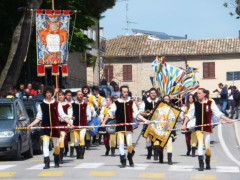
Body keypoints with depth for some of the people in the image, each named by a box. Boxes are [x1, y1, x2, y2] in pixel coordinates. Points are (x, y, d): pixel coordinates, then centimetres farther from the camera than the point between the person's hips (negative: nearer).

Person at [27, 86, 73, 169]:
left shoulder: (57, 104, 7)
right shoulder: (41, 105, 9)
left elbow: (63, 116, 6)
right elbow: (39, 117, 12)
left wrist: (70, 123, -6)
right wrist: (31, 125, 1)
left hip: (55, 127, 0)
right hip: (45, 128, 0)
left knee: (56, 145, 6)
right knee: (45, 144, -13)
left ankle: (57, 162, 24)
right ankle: (47, 163, -15)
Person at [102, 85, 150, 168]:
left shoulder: (131, 102, 7)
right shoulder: (117, 103, 5)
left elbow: (136, 114, 7)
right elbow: (110, 113, 4)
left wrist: (145, 120, -3)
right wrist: (104, 122, -4)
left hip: (129, 126, 0)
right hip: (119, 126, 0)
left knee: (129, 144, -5)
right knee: (121, 143, -5)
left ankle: (130, 159, 18)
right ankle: (123, 161, 3)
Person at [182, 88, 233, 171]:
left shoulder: (210, 103, 0)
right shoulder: (195, 104, 4)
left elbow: (218, 113, 0)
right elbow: (189, 114, 7)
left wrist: (227, 119, -10)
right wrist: (184, 124, -2)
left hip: (207, 128, -1)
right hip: (198, 128, 1)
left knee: (207, 147, 3)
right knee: (200, 145, -13)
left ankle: (208, 164, 24)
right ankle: (201, 165, -12)